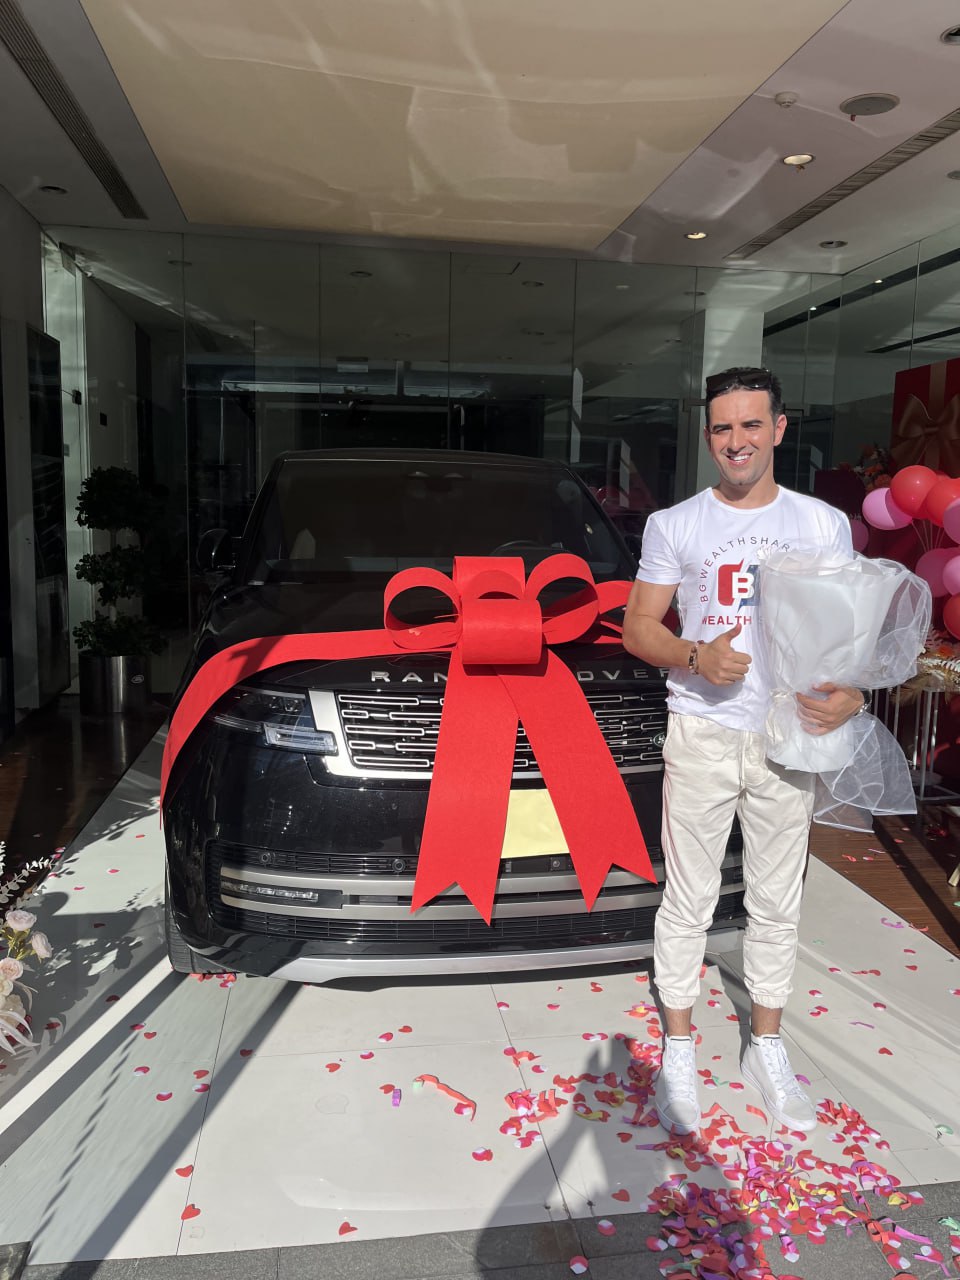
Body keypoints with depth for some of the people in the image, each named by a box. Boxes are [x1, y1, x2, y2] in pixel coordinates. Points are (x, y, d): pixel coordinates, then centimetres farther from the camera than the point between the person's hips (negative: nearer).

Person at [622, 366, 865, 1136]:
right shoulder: (674, 526, 0)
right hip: (702, 735, -1)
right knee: (689, 900, 8)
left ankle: (767, 1048, 33)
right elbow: (639, 625, 0)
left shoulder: (825, 524, 4)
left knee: (778, 904, 14)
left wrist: (855, 692, -16)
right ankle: (679, 1051, 26)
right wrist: (696, 658, -20)